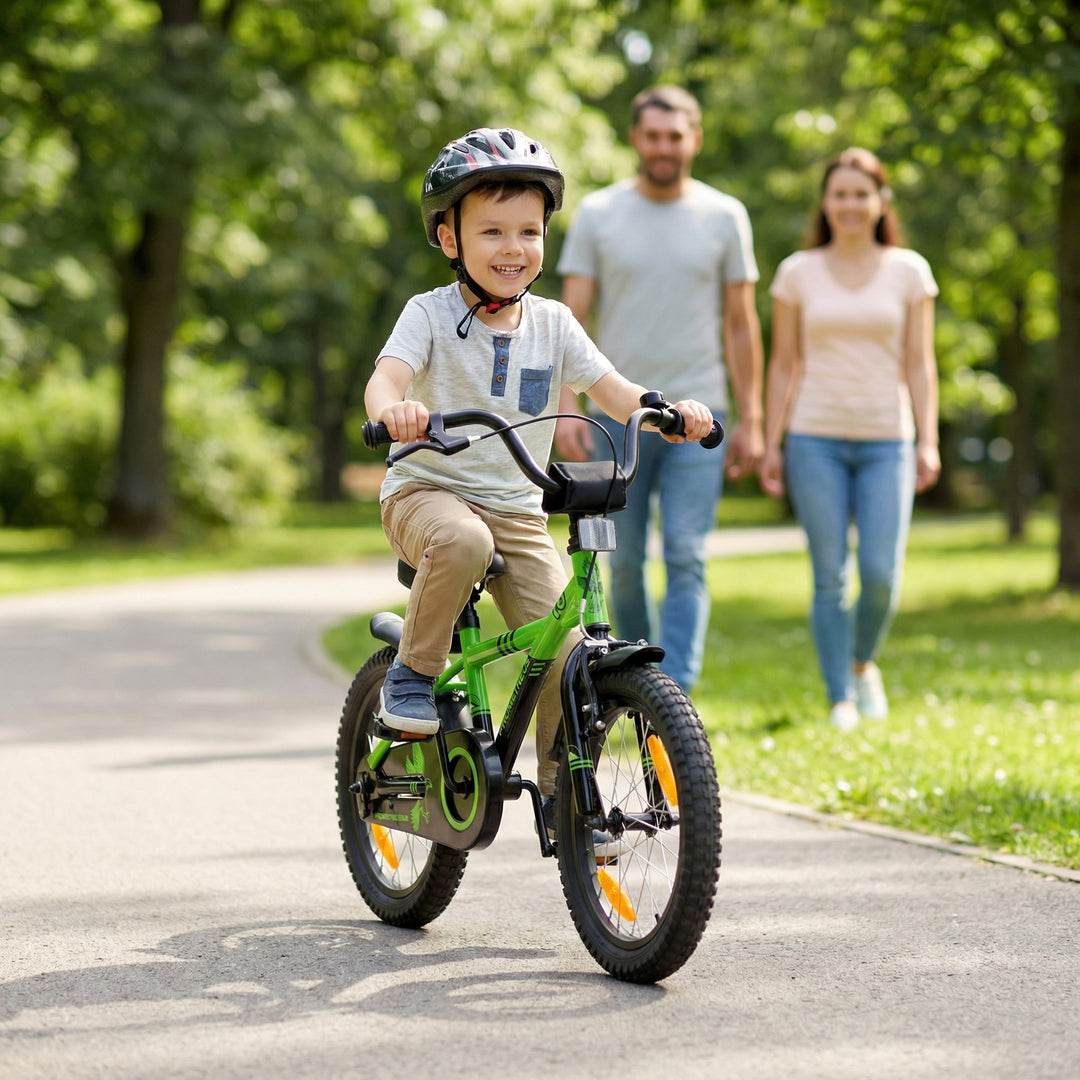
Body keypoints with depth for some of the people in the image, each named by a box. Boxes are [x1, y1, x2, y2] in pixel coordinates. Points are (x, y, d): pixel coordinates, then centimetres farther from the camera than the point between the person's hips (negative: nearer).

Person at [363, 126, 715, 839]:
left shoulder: (552, 324, 5)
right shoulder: (431, 314, -7)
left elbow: (614, 392, -2)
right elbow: (385, 378, -23)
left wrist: (666, 411, -24)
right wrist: (394, 410, -47)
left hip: (517, 511, 4)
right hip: (428, 492, -4)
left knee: (568, 649, -11)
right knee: (462, 541, -39)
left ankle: (563, 791, 9)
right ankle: (415, 672, -15)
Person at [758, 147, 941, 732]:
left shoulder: (908, 271, 6)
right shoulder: (798, 272, 6)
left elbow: (919, 363, 6)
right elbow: (783, 364, 8)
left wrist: (929, 442, -2)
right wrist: (770, 445, 3)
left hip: (886, 441, 0)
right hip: (815, 441, 0)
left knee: (881, 572, -9)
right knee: (829, 576, -3)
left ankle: (863, 663, 20)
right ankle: (841, 702, 5)